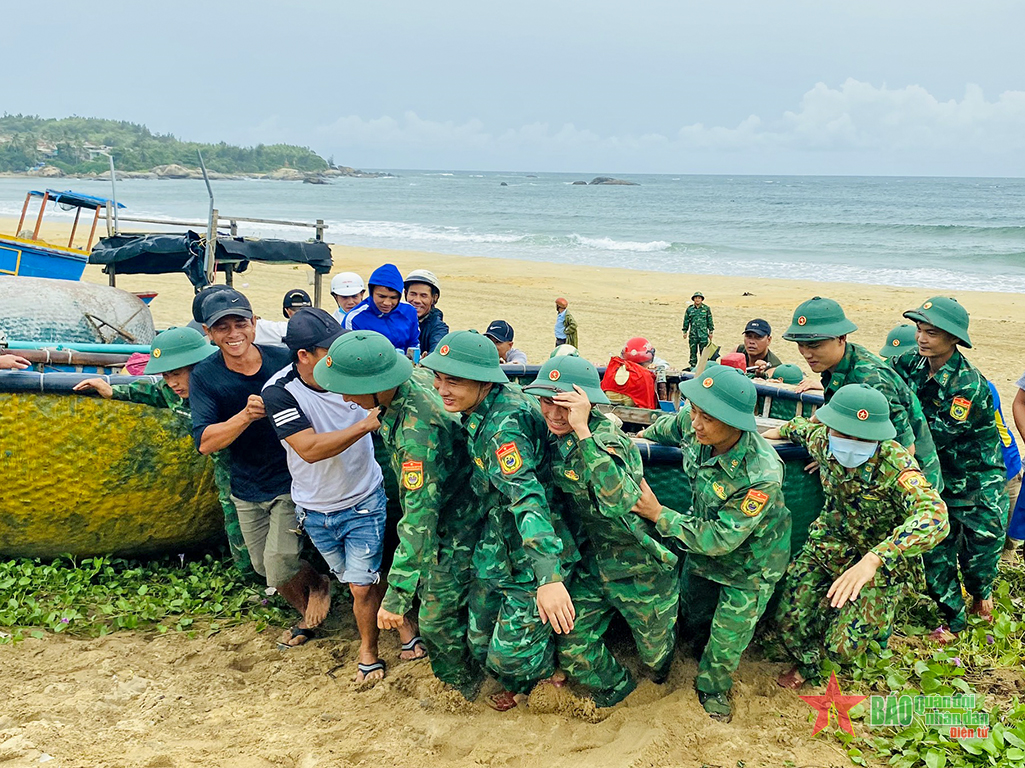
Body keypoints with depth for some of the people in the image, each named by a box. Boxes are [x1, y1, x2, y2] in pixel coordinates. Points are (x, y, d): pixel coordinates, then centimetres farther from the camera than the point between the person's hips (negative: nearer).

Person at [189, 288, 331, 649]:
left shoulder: (284, 361, -13)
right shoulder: (205, 376, -10)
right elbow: (205, 442, -19)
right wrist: (245, 416, -34)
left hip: (291, 481, -3)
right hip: (247, 488, 3)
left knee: (278, 564, -11)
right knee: (262, 566, 15)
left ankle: (317, 586, 23)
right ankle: (308, 612, 41)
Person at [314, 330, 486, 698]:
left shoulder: (418, 430, -39)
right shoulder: (414, 377, -13)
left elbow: (419, 519, -38)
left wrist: (396, 596, -36)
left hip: (454, 529, -9)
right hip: (441, 509, 9)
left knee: (438, 619, 1)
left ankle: (463, 686, 29)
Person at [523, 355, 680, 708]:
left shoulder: (608, 438, -28)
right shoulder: (555, 439, -6)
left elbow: (620, 501, -47)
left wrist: (583, 432, -46)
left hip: (642, 569, -5)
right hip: (593, 565, 6)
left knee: (654, 652, 17)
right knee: (572, 647, 7)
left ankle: (659, 667, 54)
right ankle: (613, 688, 38)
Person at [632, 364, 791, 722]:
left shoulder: (761, 476, -42)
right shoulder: (694, 425, -25)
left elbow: (720, 538, -35)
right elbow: (672, 425, 3)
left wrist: (659, 514, -32)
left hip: (749, 563, -5)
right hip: (704, 542, 5)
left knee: (727, 638, 14)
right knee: (691, 611, 27)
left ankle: (712, 689, 44)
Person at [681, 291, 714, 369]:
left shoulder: (706, 308, 3)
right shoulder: (689, 309, 5)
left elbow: (710, 320, 7)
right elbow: (686, 320, 11)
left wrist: (711, 331, 5)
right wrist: (685, 331, 8)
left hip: (703, 333, -1)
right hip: (693, 333, 1)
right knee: (693, 351, 5)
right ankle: (693, 366, 12)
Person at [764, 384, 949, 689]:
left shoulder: (896, 463, -34)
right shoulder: (821, 439, -18)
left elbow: (934, 516, -51)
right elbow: (805, 426, 9)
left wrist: (872, 561, -61)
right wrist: (780, 431, 28)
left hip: (882, 558, -4)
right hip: (830, 542, 4)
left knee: (842, 647, -9)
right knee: (790, 618, -1)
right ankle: (807, 664, 34)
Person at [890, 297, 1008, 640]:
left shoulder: (968, 386, -27)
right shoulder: (912, 364, -8)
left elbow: (933, 437, -28)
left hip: (977, 482, -5)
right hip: (938, 477, 5)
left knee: (977, 554, 9)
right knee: (935, 554, 8)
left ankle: (982, 592, 45)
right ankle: (953, 619, 30)